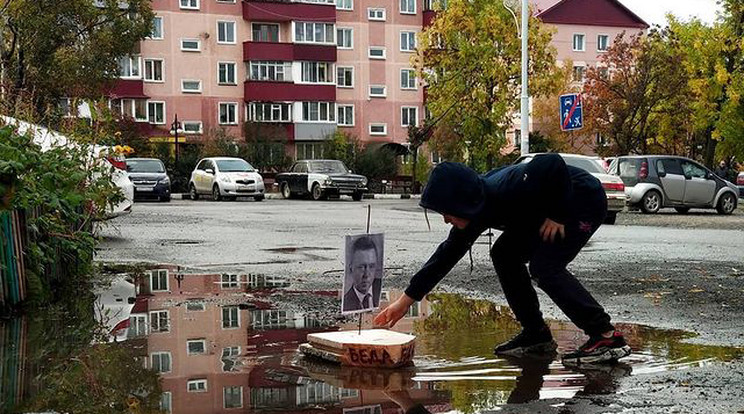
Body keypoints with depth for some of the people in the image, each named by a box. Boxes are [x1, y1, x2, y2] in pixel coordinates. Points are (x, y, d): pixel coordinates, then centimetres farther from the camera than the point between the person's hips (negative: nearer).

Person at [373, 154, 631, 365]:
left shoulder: (506, 190, -33)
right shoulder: (476, 211, -6)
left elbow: (553, 163, -35)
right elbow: (447, 254, 0)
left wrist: (559, 216, -26)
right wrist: (405, 301, 1)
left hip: (586, 200, -9)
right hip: (549, 210, 9)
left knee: (545, 267, -22)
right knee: (504, 254, 4)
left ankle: (607, 337, -20)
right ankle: (537, 337, 9)